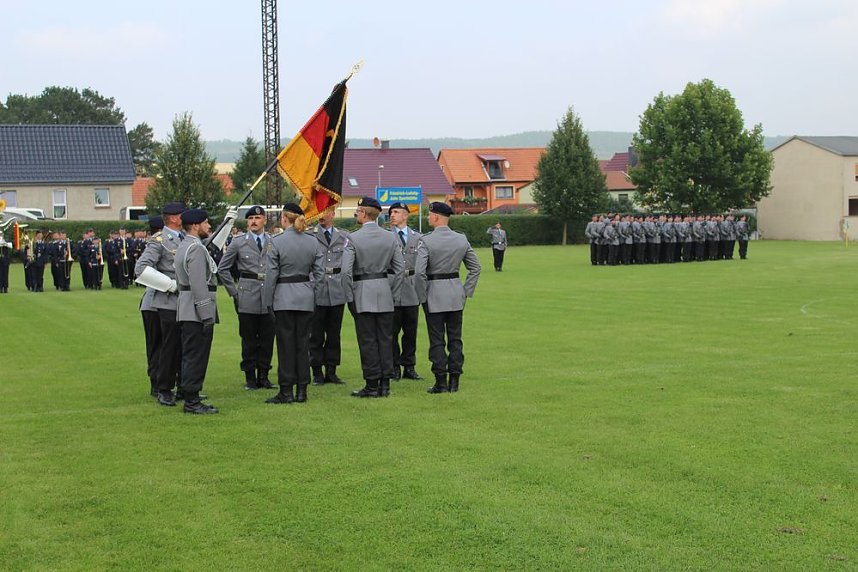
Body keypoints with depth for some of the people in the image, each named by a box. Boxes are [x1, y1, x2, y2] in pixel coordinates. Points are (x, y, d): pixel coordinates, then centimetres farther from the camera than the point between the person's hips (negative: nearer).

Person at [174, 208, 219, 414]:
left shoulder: (183, 246, 17)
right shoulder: (196, 248, -16)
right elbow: (199, 285, -22)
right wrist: (207, 316, -20)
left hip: (186, 311, 11)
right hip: (196, 312, -11)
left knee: (190, 356, 14)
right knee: (196, 357, -6)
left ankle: (190, 398, 19)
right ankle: (192, 401, -3)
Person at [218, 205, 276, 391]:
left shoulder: (274, 241, 7)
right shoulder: (238, 242, 3)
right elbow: (222, 268, 7)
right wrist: (234, 291, 4)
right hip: (247, 297, -2)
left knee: (267, 338, 4)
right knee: (249, 339, 2)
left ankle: (263, 375, 14)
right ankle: (250, 377, 10)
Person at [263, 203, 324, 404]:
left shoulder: (277, 242, -10)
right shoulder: (312, 242, 3)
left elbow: (271, 274, -7)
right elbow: (319, 272, 6)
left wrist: (268, 301, 1)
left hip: (284, 297, -4)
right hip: (306, 297, 4)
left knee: (286, 344, 0)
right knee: (303, 342, 8)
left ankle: (286, 391, 1)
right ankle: (302, 390, 11)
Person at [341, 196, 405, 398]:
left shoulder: (353, 238, -9)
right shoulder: (391, 238, 4)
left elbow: (346, 270, -14)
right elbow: (400, 268, 4)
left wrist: (350, 298, -5)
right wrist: (393, 294, 11)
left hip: (363, 293, -4)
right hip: (385, 294, 4)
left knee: (368, 341, 0)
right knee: (385, 339, 8)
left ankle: (372, 385, 2)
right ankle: (385, 384, 10)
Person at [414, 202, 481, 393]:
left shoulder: (426, 241, -12)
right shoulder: (462, 239, 3)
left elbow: (419, 272, -19)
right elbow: (475, 267, 8)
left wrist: (422, 296, -7)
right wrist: (466, 291, 12)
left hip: (434, 294, -4)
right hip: (456, 295, 5)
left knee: (437, 340, 2)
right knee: (455, 338, 10)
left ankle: (441, 382, 3)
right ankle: (454, 381, 12)